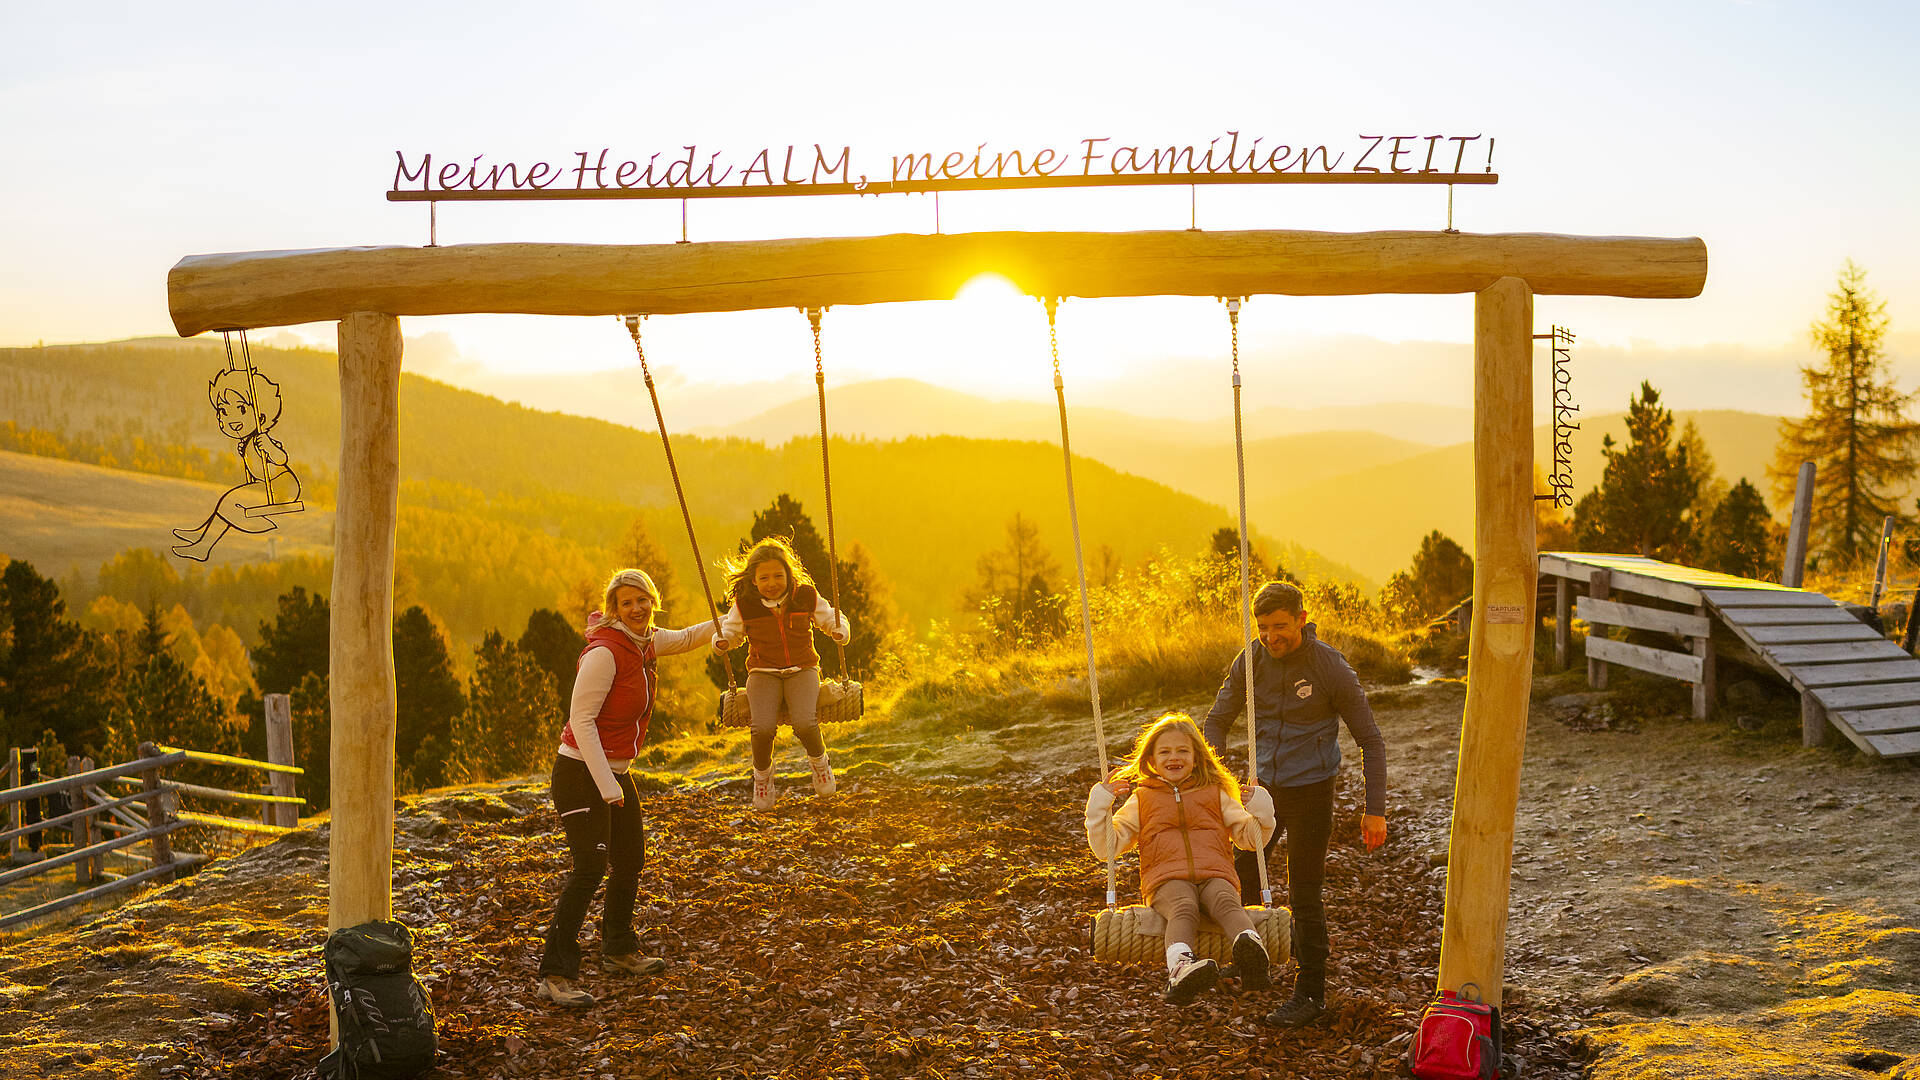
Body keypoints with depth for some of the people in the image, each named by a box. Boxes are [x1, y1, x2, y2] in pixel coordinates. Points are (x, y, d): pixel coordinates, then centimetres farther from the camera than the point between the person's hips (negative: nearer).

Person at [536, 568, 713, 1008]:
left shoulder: (645, 642, 5)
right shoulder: (604, 651, -20)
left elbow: (685, 639, 28)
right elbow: (581, 719, -23)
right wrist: (605, 784, -26)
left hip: (615, 772, 9)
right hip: (581, 773, -9)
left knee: (630, 861, 18)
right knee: (590, 867, -18)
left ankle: (619, 950, 37)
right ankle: (556, 975, -15)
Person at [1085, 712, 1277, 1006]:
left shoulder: (1215, 795, 27)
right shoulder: (1142, 800, 23)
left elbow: (1251, 839, 28)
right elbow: (1106, 846, 16)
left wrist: (1260, 811, 9)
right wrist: (1100, 805, 4)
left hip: (1215, 874, 1)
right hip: (1166, 879, -1)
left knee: (1226, 903, -36)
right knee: (1183, 908, -37)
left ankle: (1251, 950, -66)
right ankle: (1180, 970, -66)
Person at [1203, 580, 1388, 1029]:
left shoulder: (1332, 668, -16)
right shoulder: (1250, 661, -5)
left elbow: (1370, 741, -8)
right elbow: (1217, 721, 5)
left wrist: (1375, 810, -11)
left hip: (1310, 790, -4)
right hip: (1264, 786, 4)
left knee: (1303, 892, 0)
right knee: (1238, 878, 8)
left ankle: (1311, 991, 14)